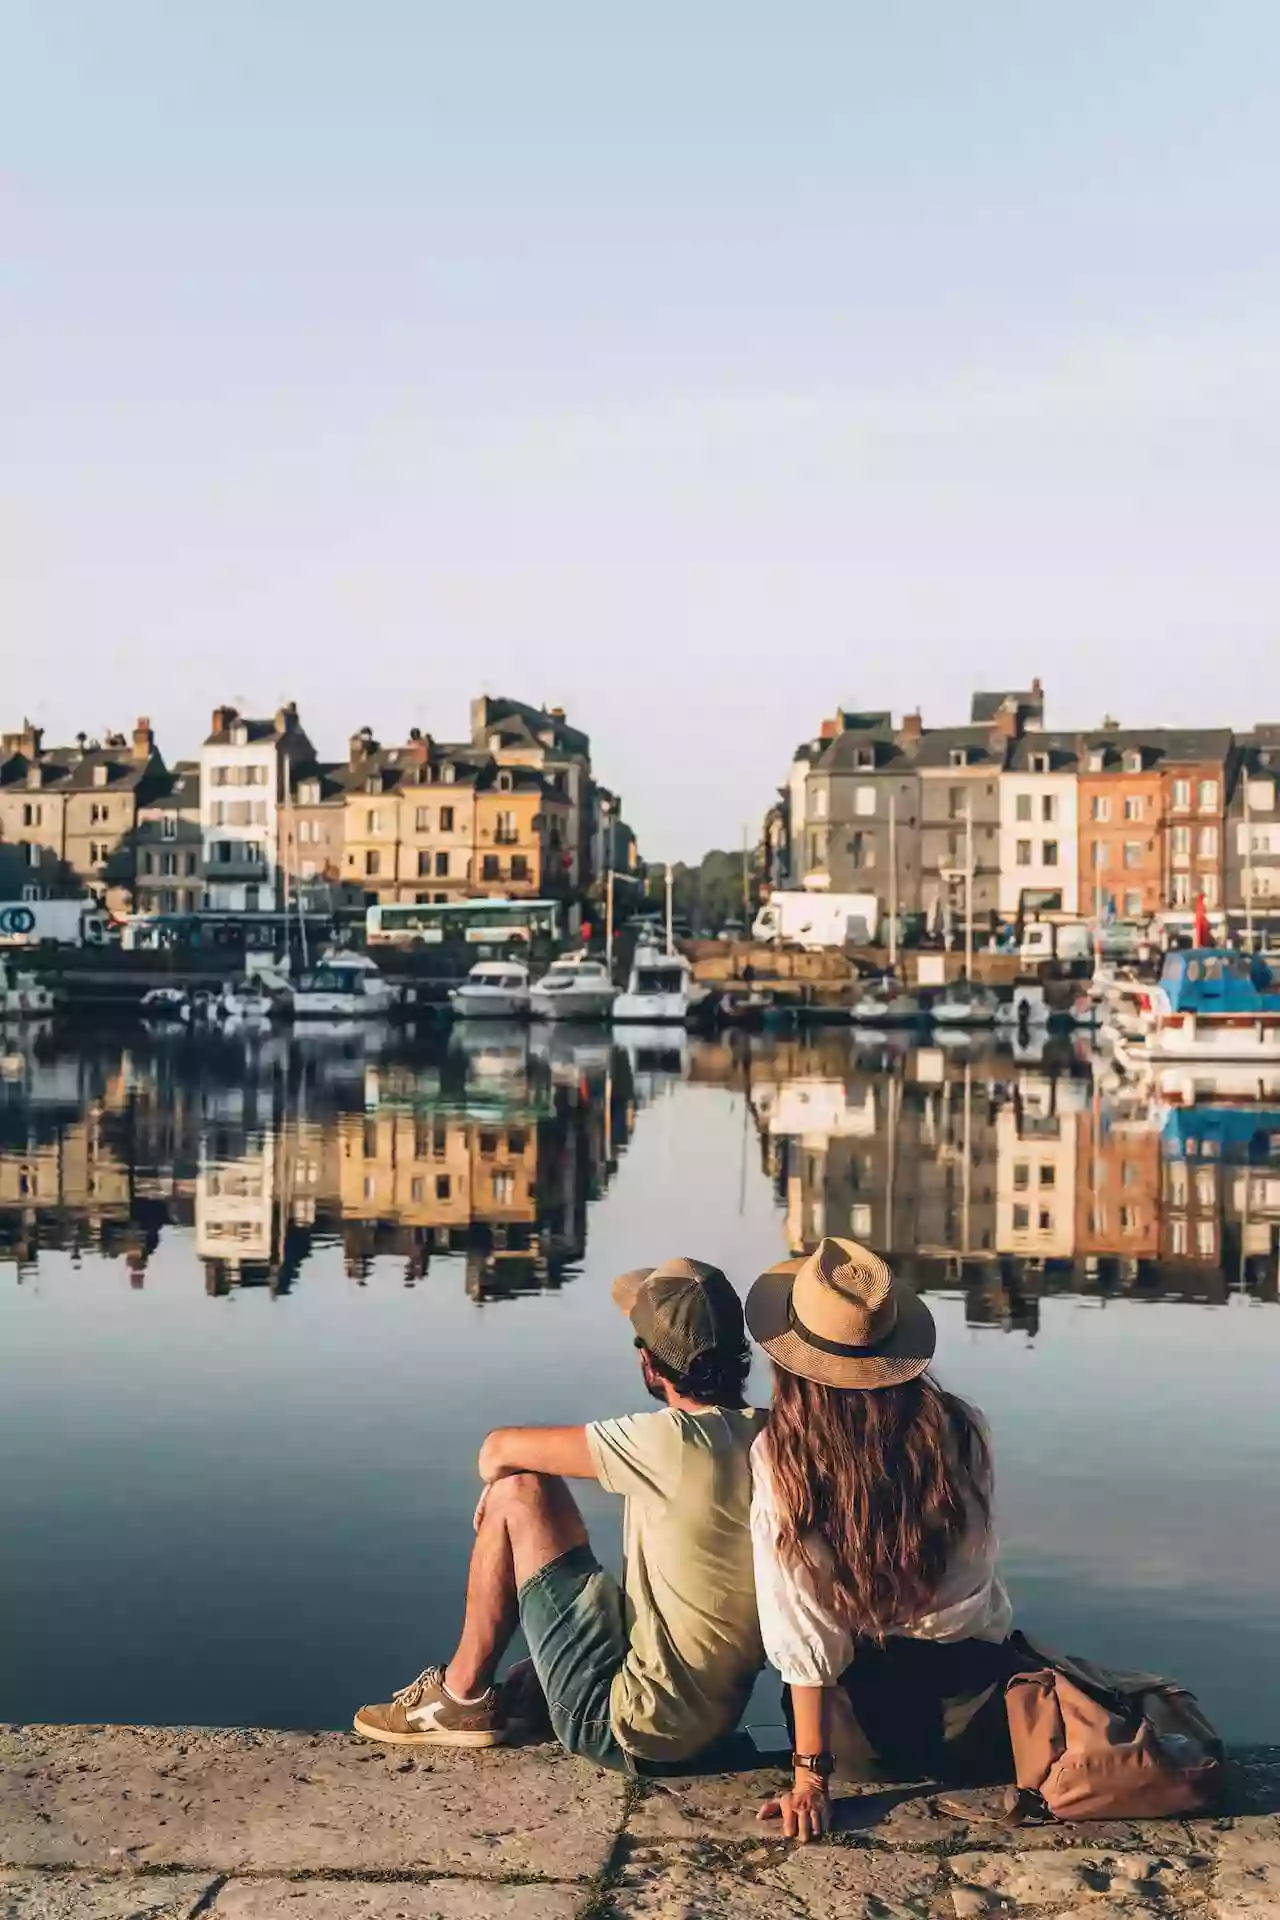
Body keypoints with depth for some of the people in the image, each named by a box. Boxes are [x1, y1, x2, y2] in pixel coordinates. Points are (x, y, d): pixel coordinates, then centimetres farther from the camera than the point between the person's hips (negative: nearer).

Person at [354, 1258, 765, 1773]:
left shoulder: (670, 1443, -24)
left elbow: (498, 1450, -16)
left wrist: (498, 1484, 9)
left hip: (627, 1730, -8)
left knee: (518, 1490, -4)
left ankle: (465, 1698, 9)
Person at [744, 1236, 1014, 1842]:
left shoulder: (779, 1456, -19)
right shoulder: (958, 1428, -12)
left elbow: (804, 1630, -18)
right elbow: (974, 1553, 3)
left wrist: (810, 1776, -12)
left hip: (865, 1698, 0)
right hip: (974, 1686, 0)